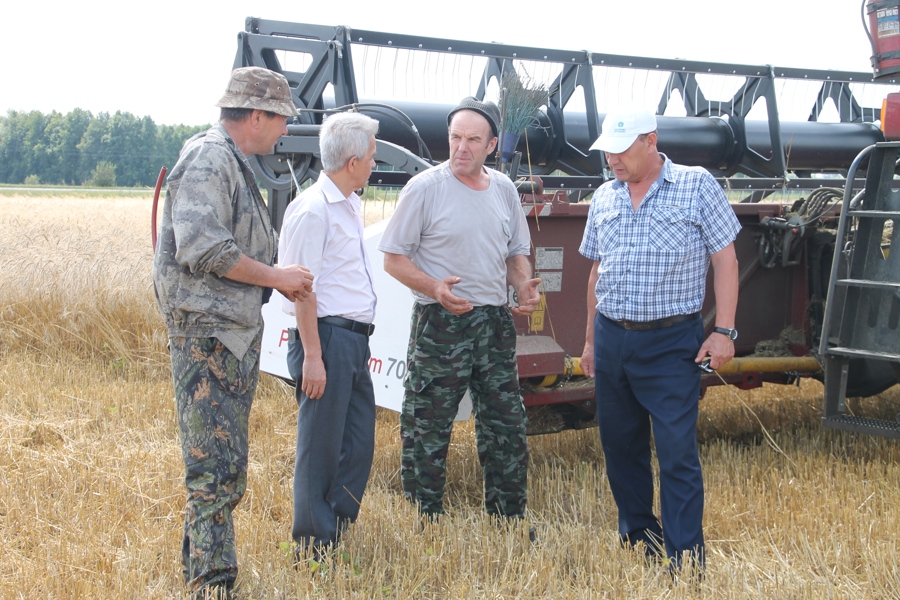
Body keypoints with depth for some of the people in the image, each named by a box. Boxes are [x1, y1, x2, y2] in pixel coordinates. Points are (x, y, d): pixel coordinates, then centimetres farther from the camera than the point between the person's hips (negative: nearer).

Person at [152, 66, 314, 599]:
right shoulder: (208, 159, -14)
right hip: (208, 333, -10)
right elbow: (202, 248, -24)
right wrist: (276, 276, -15)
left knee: (228, 464, 16)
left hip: (238, 333, 10)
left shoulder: (236, 163, 18)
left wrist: (281, 277, 10)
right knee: (216, 464, -8)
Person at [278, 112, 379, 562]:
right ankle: (313, 549, 8)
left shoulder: (347, 206, 16)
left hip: (354, 339, 9)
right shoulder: (313, 209, -14)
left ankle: (338, 528, 26)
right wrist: (312, 356, -20)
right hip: (327, 338, -9)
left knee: (359, 445, 13)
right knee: (321, 448, -1)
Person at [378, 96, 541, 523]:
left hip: (495, 322, 6)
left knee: (507, 424, 12)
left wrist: (524, 286, -1)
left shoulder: (504, 189, 10)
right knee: (427, 431, 0)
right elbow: (394, 258, -6)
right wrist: (434, 288, -23)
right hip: (440, 324, -5)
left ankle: (508, 519, 25)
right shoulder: (425, 188, -7)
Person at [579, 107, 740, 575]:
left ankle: (687, 559, -1)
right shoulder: (604, 198, 10)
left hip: (671, 342, -5)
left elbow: (725, 261, -4)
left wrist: (723, 331, -11)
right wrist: (591, 340, 17)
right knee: (619, 443, 13)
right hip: (612, 339, 5)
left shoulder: (696, 186, -4)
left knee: (677, 452, -7)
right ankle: (637, 530, 30)